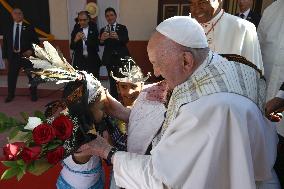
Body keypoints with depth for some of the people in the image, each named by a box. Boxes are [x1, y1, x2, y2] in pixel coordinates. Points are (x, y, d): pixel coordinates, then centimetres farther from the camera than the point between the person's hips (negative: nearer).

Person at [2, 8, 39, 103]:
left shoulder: (29, 28, 3)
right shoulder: (8, 28, 9)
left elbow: (36, 41, 1)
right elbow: (5, 43, 9)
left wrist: (31, 50, -14)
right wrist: (5, 57, 4)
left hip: (26, 55, -2)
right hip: (13, 56, 2)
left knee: (32, 75, 6)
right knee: (11, 76, 7)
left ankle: (33, 94, 22)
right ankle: (10, 95, 24)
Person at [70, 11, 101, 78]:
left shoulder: (93, 29, 2)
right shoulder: (76, 30, 6)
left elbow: (96, 45, -8)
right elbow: (72, 47, 2)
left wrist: (85, 39, -24)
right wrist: (75, 40, -19)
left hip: (92, 60, -1)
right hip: (79, 61, 1)